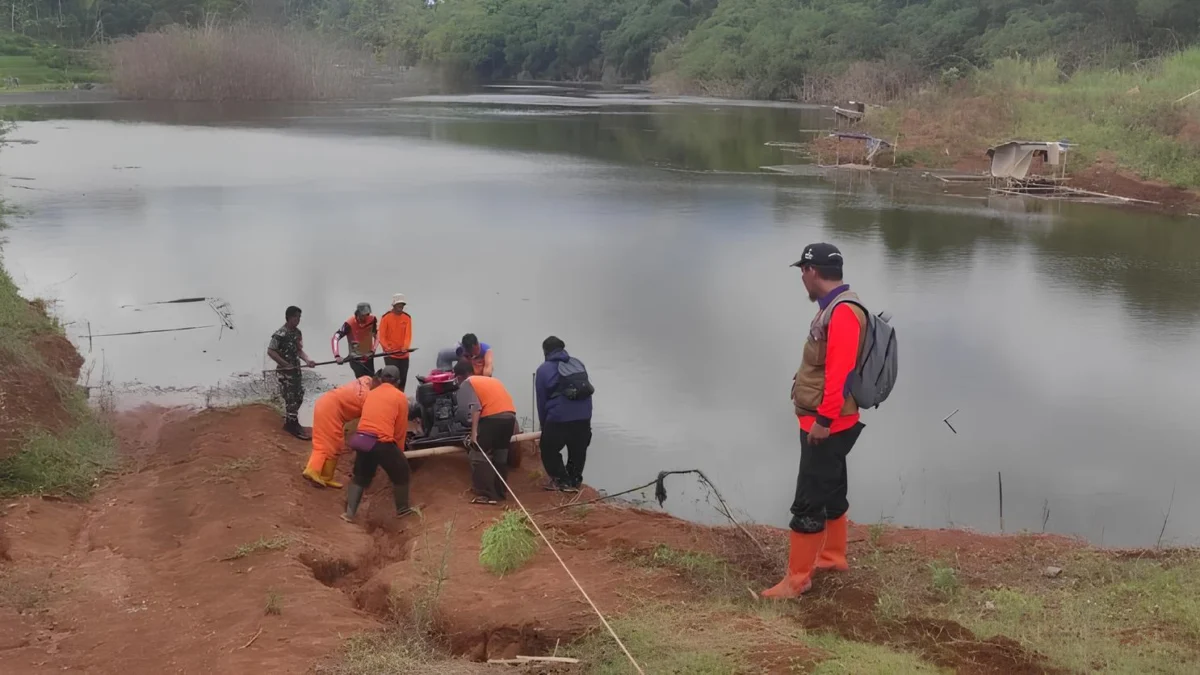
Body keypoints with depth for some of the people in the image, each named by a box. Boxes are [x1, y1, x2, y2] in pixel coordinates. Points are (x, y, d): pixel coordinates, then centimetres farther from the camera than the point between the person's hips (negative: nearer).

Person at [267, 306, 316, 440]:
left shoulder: (297, 332, 6)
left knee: (298, 397, 12)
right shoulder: (280, 334, -17)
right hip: (284, 371, -8)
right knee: (290, 398, -5)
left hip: (296, 369, 8)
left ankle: (289, 421, 27)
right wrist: (285, 364, -18)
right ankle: (292, 425, 3)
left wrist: (307, 360, -4)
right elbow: (270, 351, -17)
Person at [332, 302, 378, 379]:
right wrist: (337, 356, -38)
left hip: (369, 358, 5)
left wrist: (373, 350, 1)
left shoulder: (372, 319, -10)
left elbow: (376, 334, 7)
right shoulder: (349, 324, -23)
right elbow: (335, 338, -27)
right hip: (356, 359, -5)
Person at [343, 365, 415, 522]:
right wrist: (399, 451, 19)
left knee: (360, 476, 24)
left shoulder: (370, 393, 19)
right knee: (401, 473, 19)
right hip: (383, 442, -4)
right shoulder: (400, 397, 5)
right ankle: (403, 509, 31)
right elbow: (401, 429, 7)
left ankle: (349, 513, 20)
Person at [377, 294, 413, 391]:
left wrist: (405, 347, -24)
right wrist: (386, 347, -25)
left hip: (404, 355, 4)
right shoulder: (386, 317, -6)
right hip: (390, 355, -4)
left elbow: (408, 334, -6)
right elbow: (382, 336, -8)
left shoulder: (407, 318, 3)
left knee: (402, 380, 10)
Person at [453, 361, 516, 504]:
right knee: (501, 455, 20)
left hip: (492, 417, -7)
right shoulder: (491, 379, 30)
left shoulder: (467, 383, 8)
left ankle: (485, 495, -3)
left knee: (477, 455, 2)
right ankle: (501, 492, 26)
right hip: (510, 415, 7)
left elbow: (475, 407, -8)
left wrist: (474, 432, -13)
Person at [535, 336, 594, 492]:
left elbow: (541, 401, 8)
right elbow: (586, 390, 15)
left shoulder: (544, 369, 6)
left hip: (559, 418, -4)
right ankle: (574, 481, 23)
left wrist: (544, 426, 19)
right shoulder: (578, 364, 16)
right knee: (578, 451, 20)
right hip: (584, 416, 4)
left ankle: (562, 481, 10)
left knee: (549, 450, 14)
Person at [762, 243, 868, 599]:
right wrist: (821, 417, 17)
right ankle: (833, 556, 37)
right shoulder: (833, 307, 11)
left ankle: (797, 579, 2)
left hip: (828, 427, -10)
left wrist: (824, 419, -26)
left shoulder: (844, 312, -22)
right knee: (831, 490, 22)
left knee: (808, 502, -5)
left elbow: (840, 373, -28)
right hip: (824, 422, 10)